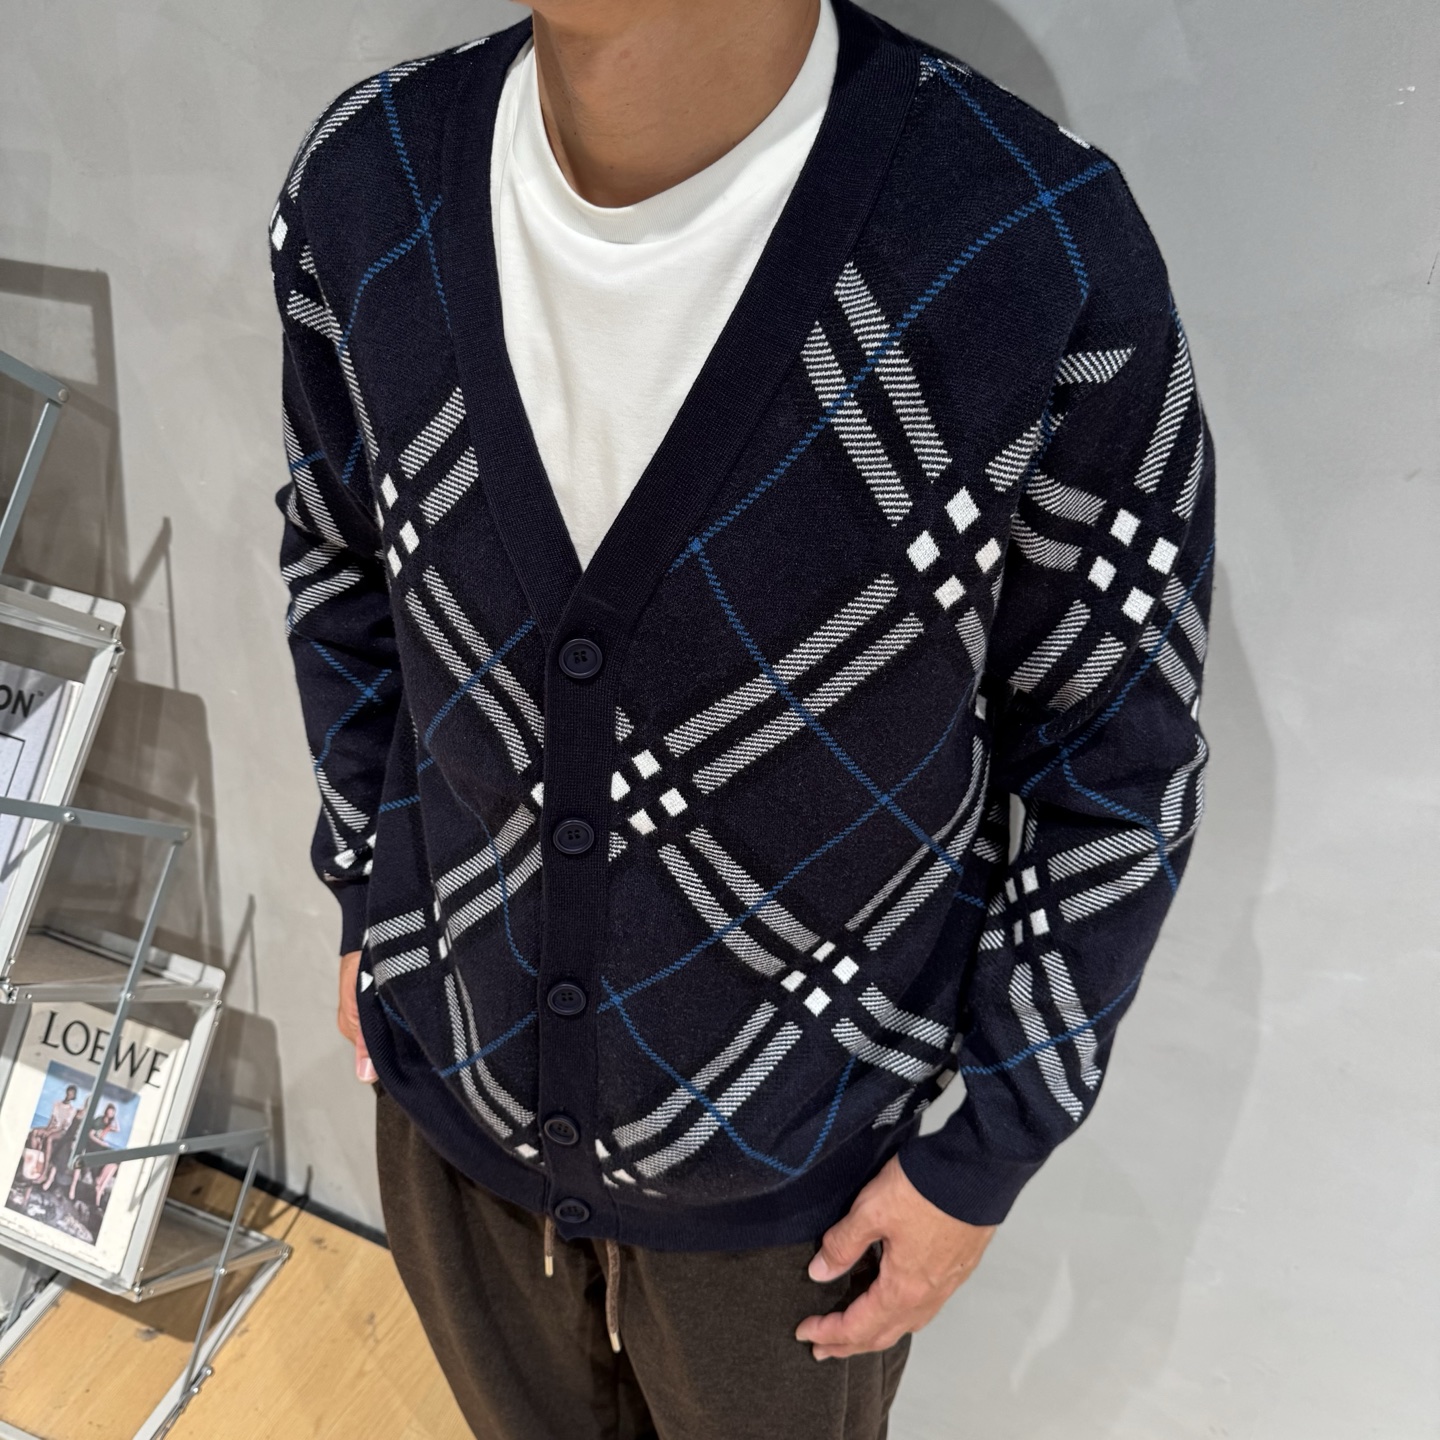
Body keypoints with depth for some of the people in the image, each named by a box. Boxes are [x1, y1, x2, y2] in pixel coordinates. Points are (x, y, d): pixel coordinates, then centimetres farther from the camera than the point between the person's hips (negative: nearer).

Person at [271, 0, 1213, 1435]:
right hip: (450, 1085, 4)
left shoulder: (1042, 254, -28)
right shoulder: (360, 188, -15)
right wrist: (368, 894, 10)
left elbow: (1116, 756, -15)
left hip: (793, 1160, -2)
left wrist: (989, 1152, -7)